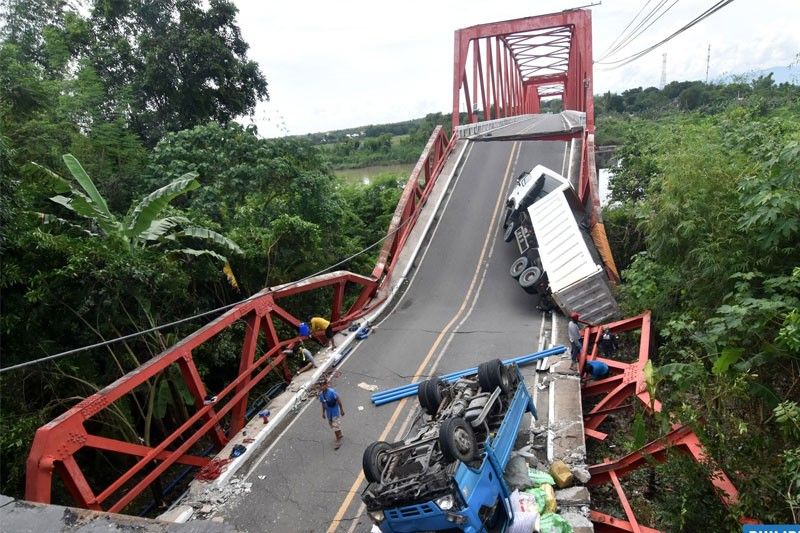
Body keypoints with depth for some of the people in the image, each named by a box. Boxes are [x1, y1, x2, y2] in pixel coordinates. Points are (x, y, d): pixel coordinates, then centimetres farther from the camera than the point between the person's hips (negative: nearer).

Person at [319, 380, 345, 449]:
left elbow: (338, 400, -18)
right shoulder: (321, 394, -7)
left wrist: (341, 410, -13)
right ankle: (339, 435, 45)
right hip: (328, 412, 7)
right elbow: (323, 404, 8)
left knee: (336, 426, -1)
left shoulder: (332, 392, -26)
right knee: (332, 425, 21)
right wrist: (323, 412, 15)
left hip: (335, 411, -7)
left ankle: (338, 440, 15)